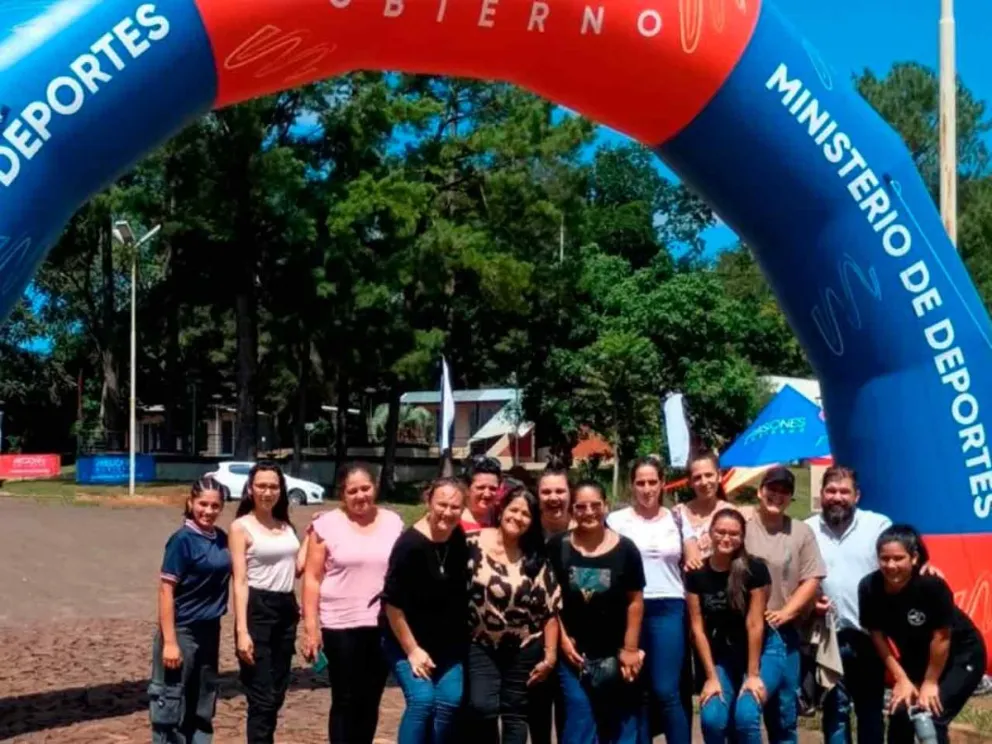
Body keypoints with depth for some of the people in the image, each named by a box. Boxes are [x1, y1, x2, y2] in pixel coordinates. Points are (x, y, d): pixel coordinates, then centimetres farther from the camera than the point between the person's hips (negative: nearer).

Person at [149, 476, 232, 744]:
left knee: (203, 707, 15)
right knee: (171, 705, 0)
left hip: (209, 631, 7)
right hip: (182, 631, -7)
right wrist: (169, 641, -19)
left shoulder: (221, 539, 6)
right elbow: (166, 590, -15)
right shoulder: (183, 539, -13)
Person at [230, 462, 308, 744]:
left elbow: (297, 567, 7)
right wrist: (242, 630, -18)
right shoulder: (241, 527, -5)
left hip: (286, 610, 6)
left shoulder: (285, 525, 12)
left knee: (276, 695, 11)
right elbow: (239, 581, -11)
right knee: (261, 699, -6)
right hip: (257, 610, -6)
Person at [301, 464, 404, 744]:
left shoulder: (393, 522, 5)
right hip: (341, 626, -3)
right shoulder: (327, 525, -3)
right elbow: (312, 579, -3)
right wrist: (311, 628, -9)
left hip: (385, 626, 3)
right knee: (345, 701, 3)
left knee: (370, 701, 11)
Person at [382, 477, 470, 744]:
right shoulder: (410, 544, -22)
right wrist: (412, 650, -14)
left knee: (450, 701, -5)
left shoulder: (462, 540, -5)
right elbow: (392, 603, -18)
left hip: (450, 644, 5)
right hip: (409, 641, -5)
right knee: (422, 699, -16)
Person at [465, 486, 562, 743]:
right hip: (481, 645, -1)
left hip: (524, 648, 1)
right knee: (481, 707, -16)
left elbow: (550, 611, 0)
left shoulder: (535, 559, -2)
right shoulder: (474, 544, -7)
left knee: (515, 712, 5)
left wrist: (550, 655, -3)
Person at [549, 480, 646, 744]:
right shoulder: (557, 547, -2)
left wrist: (631, 648, -4)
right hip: (574, 653, 0)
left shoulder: (625, 549, -3)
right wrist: (562, 638, -4)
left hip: (615, 655, 0)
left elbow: (635, 601, -1)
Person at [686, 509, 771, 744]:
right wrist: (711, 677, -8)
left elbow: (755, 624, -14)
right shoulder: (696, 575, -6)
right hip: (720, 659, 3)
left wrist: (753, 674, -13)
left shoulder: (755, 570, -14)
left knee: (746, 716, -22)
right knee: (712, 719, -17)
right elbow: (698, 628, -5)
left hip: (756, 654, -3)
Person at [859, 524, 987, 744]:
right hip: (916, 657, 5)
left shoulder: (931, 585, -34)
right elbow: (877, 635, -9)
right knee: (899, 713, 1)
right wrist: (901, 679, -8)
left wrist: (930, 682, -13)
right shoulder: (869, 587, -22)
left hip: (961, 655, -5)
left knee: (931, 717, -16)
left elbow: (941, 637, -22)